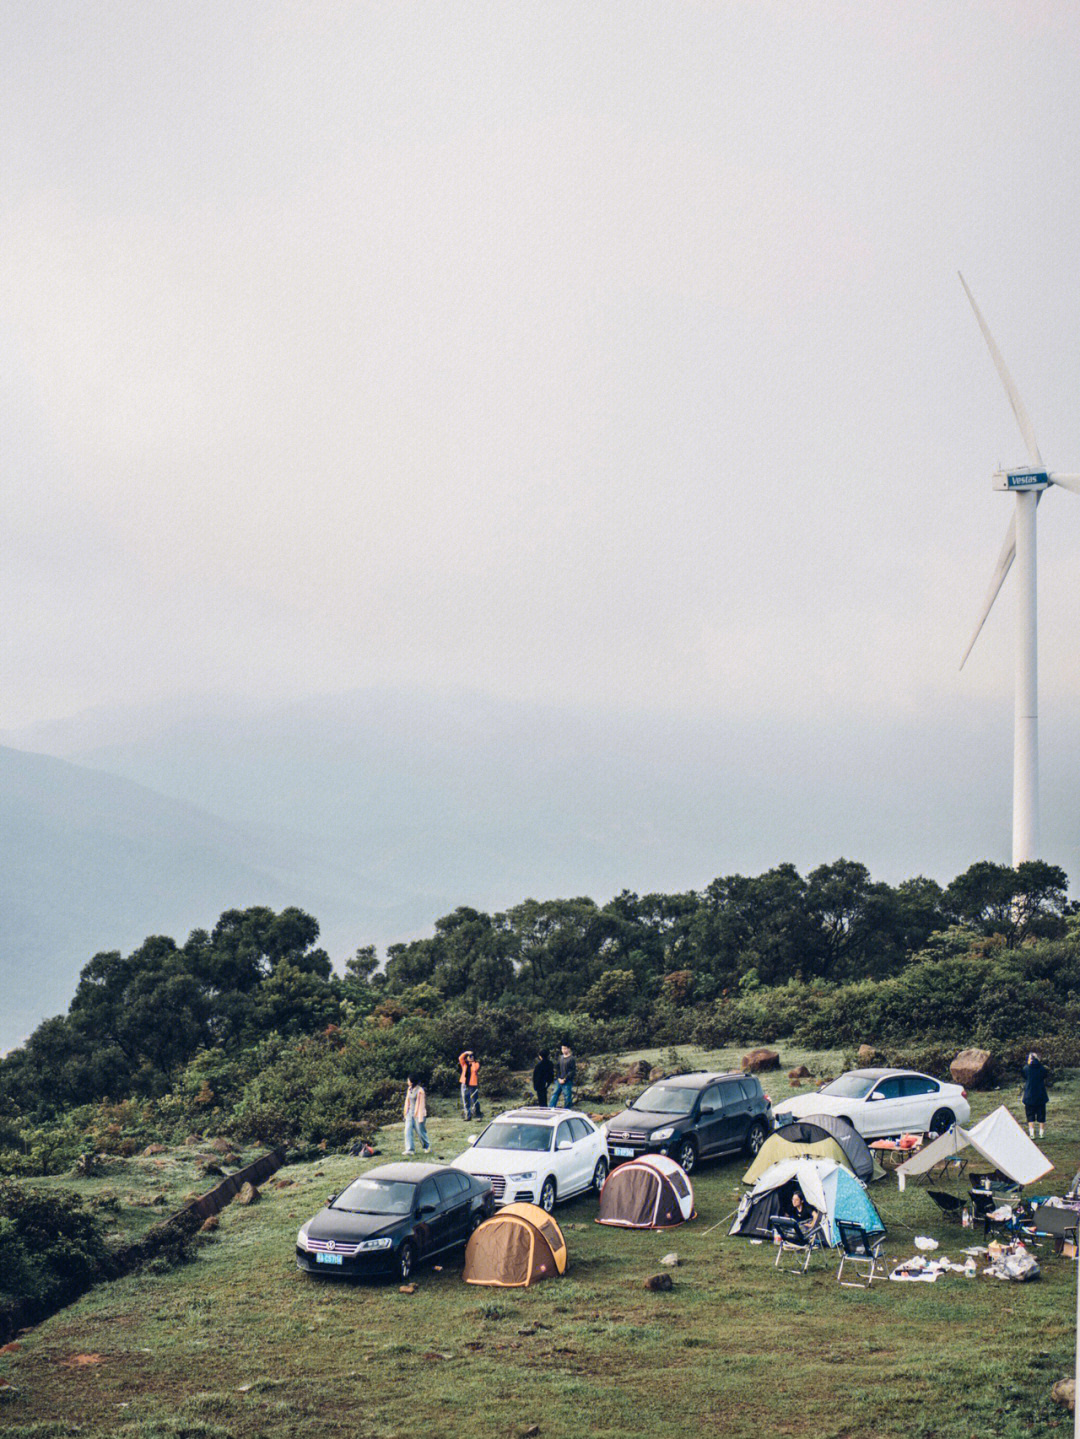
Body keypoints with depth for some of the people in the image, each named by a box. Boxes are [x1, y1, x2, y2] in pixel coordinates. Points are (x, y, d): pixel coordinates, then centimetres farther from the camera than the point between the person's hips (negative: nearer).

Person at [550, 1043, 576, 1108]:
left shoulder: (572, 1059, -8)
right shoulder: (560, 1057, 11)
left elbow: (572, 1071, -12)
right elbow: (557, 1068, 14)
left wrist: (564, 1079, -14)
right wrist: (558, 1078, 0)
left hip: (567, 1082, -6)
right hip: (559, 1081, 6)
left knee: (567, 1097, -2)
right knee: (554, 1094, 3)